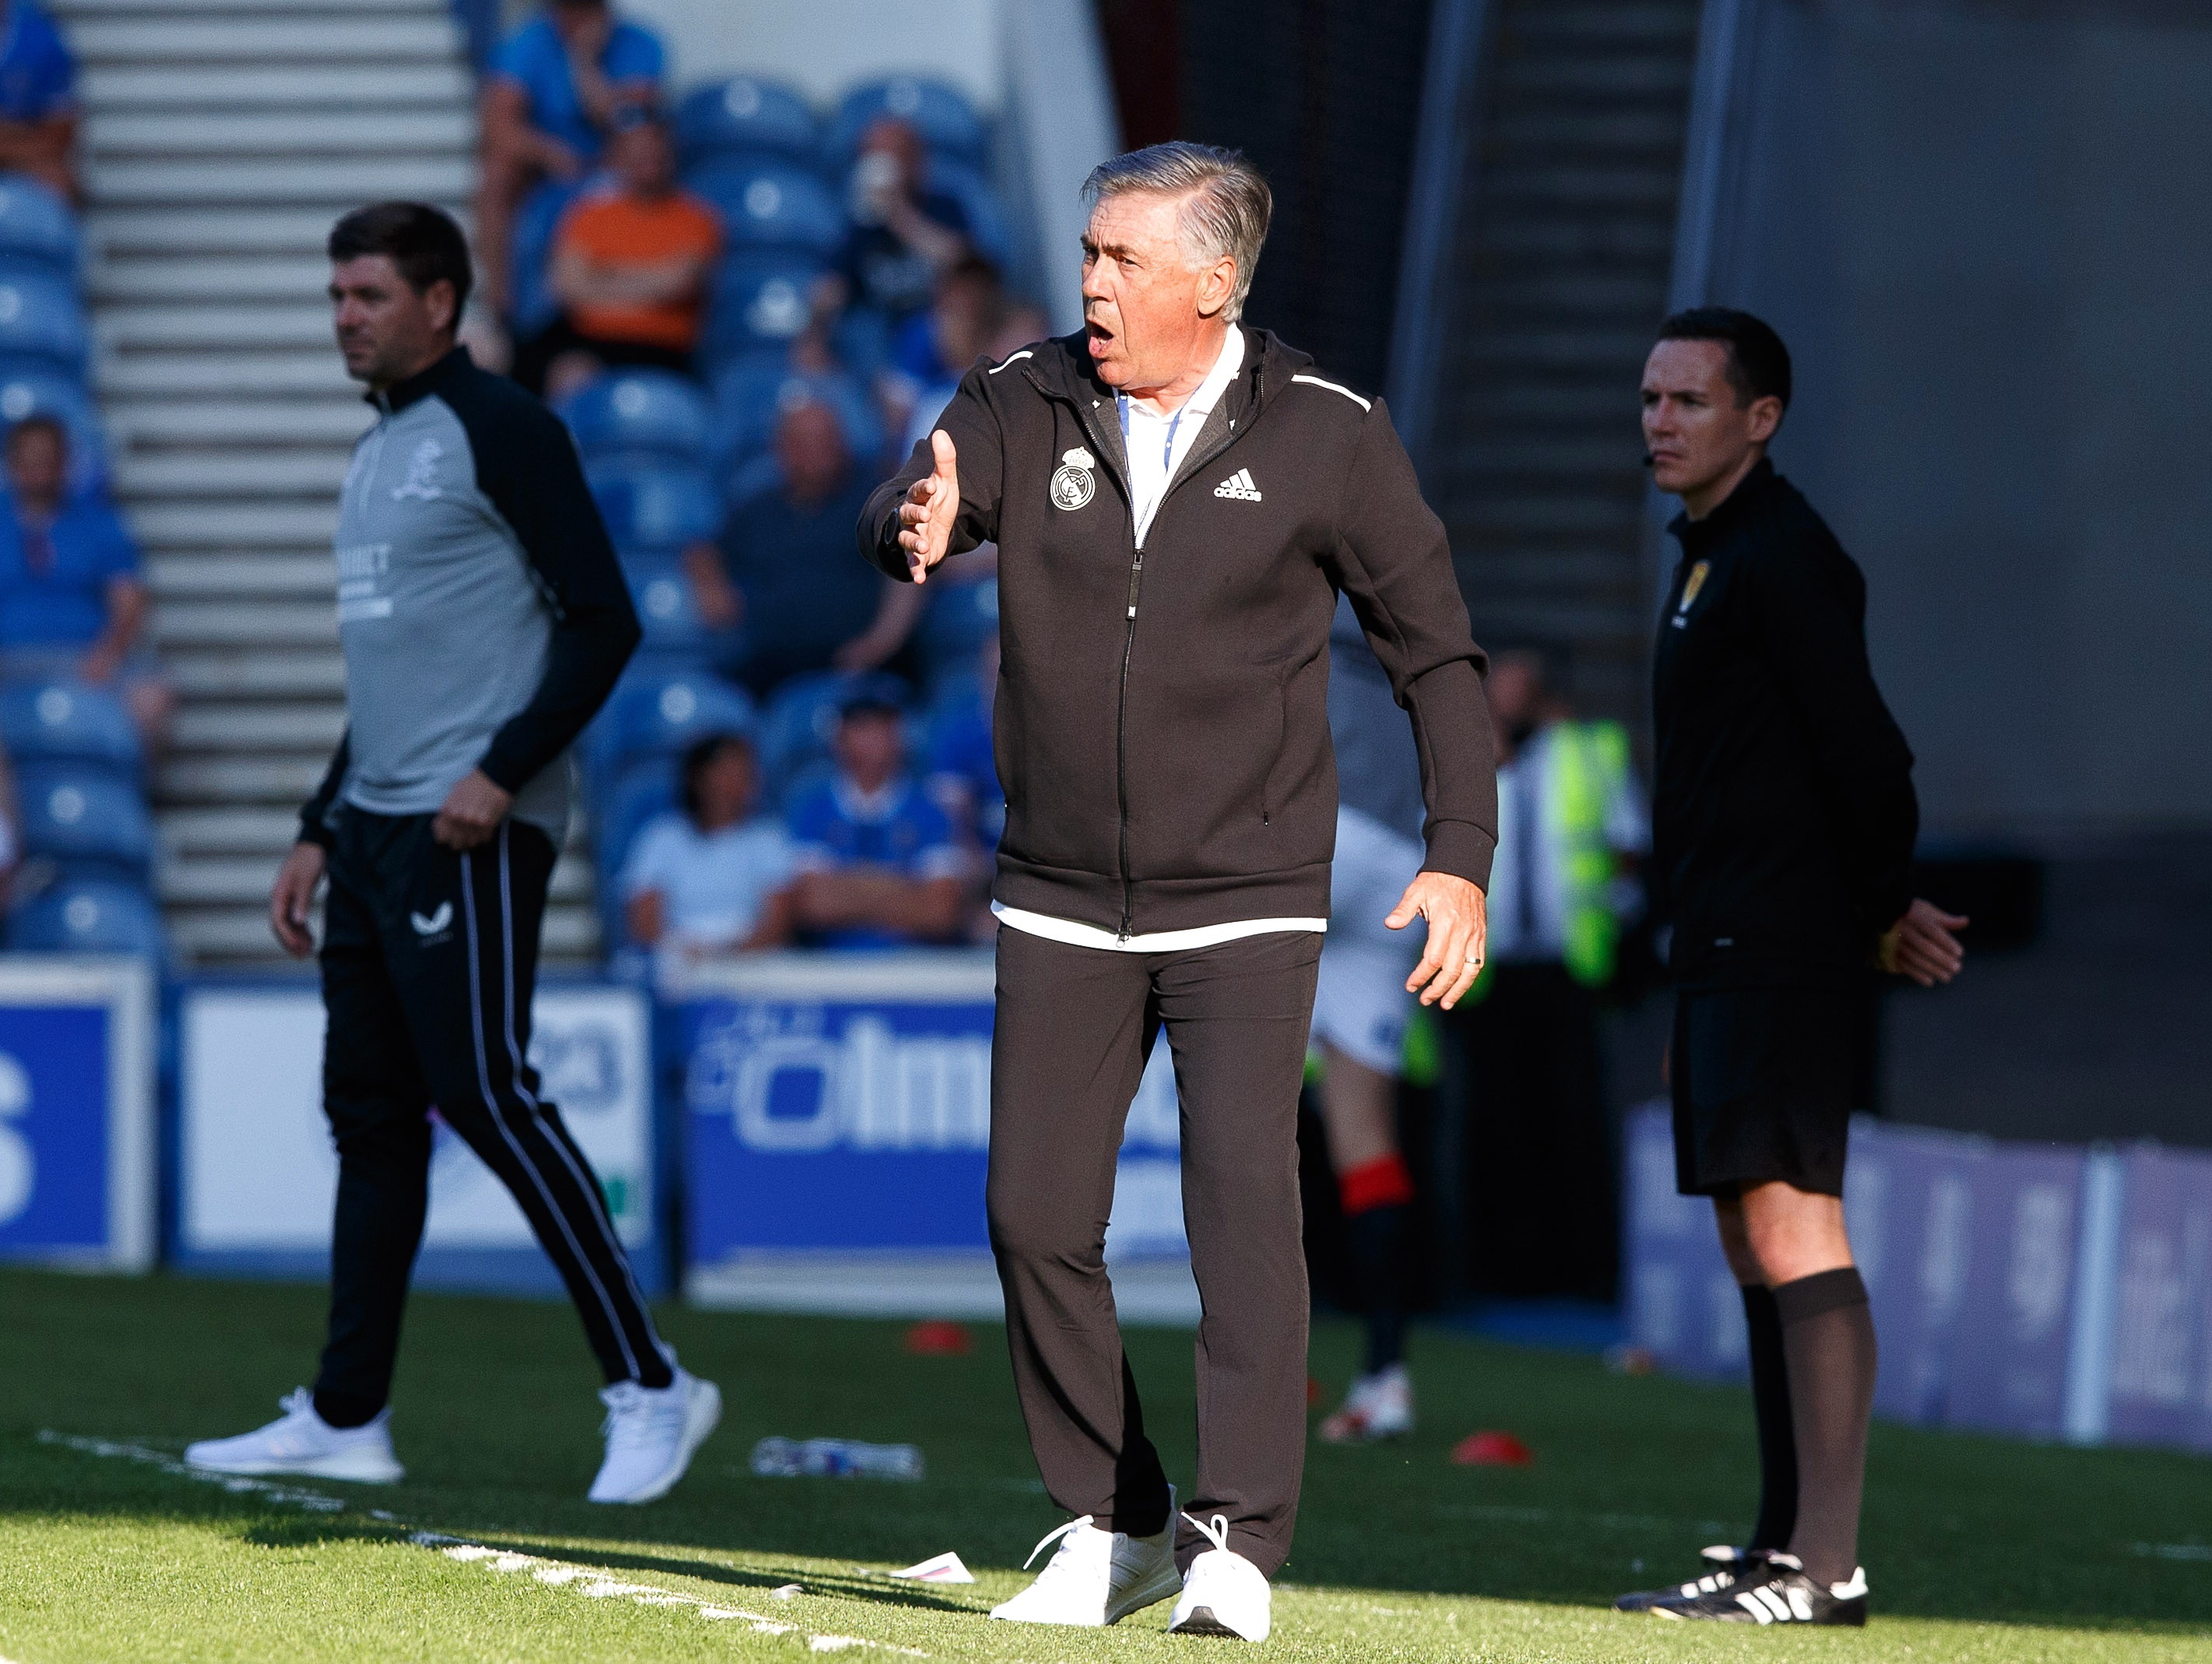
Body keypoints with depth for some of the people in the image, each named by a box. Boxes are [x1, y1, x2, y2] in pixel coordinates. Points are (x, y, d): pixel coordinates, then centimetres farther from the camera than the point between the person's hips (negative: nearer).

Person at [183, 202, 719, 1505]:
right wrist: (319, 832, 22)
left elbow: (604, 621, -13)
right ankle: (347, 1420, 11)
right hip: (375, 829, 9)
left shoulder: (499, 429, -7)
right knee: (371, 1113, 8)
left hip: (472, 833, -9)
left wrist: (502, 772, -21)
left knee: (485, 1092, -14)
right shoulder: (379, 453, 21)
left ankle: (650, 1385, -10)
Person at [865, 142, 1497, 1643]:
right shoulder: (1025, 409, 1)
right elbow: (902, 512, -16)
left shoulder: (1326, 437, -5)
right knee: (1036, 1213, 2)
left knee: (1244, 1194, -17)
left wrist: (1461, 856, -6)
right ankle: (1116, 1529, 17)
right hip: (1061, 902, 3)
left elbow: (1437, 649, 2)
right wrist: (917, 523, -42)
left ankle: (1240, 1546, -17)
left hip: (1246, 902, -3)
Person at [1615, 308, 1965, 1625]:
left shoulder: (1783, 557, -13)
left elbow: (1861, 749, -17)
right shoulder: (1714, 558, 19)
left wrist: (1884, 909, -7)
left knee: (1790, 1227, -14)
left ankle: (1825, 1564, -17)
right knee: (1756, 1240, 11)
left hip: (1782, 954, -11)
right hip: (1726, 954, 11)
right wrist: (1884, 913, 16)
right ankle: (1783, 1547, 14)